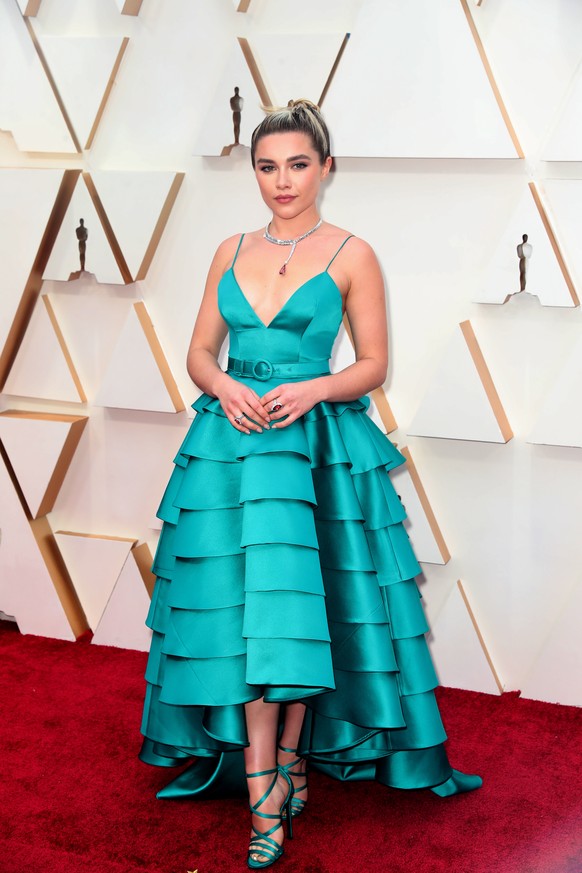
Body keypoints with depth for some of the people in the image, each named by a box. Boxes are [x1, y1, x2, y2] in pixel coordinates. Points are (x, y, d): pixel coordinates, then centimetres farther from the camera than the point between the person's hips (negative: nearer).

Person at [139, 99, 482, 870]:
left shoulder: (351, 255, 2)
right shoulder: (232, 251, 13)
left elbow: (374, 364, 1)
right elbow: (200, 350, 13)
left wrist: (312, 388, -15)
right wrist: (226, 389, -8)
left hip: (317, 442, -3)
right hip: (230, 439, 3)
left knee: (293, 603, -6)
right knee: (243, 607, -3)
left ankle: (280, 773, 10)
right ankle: (275, 779, 3)